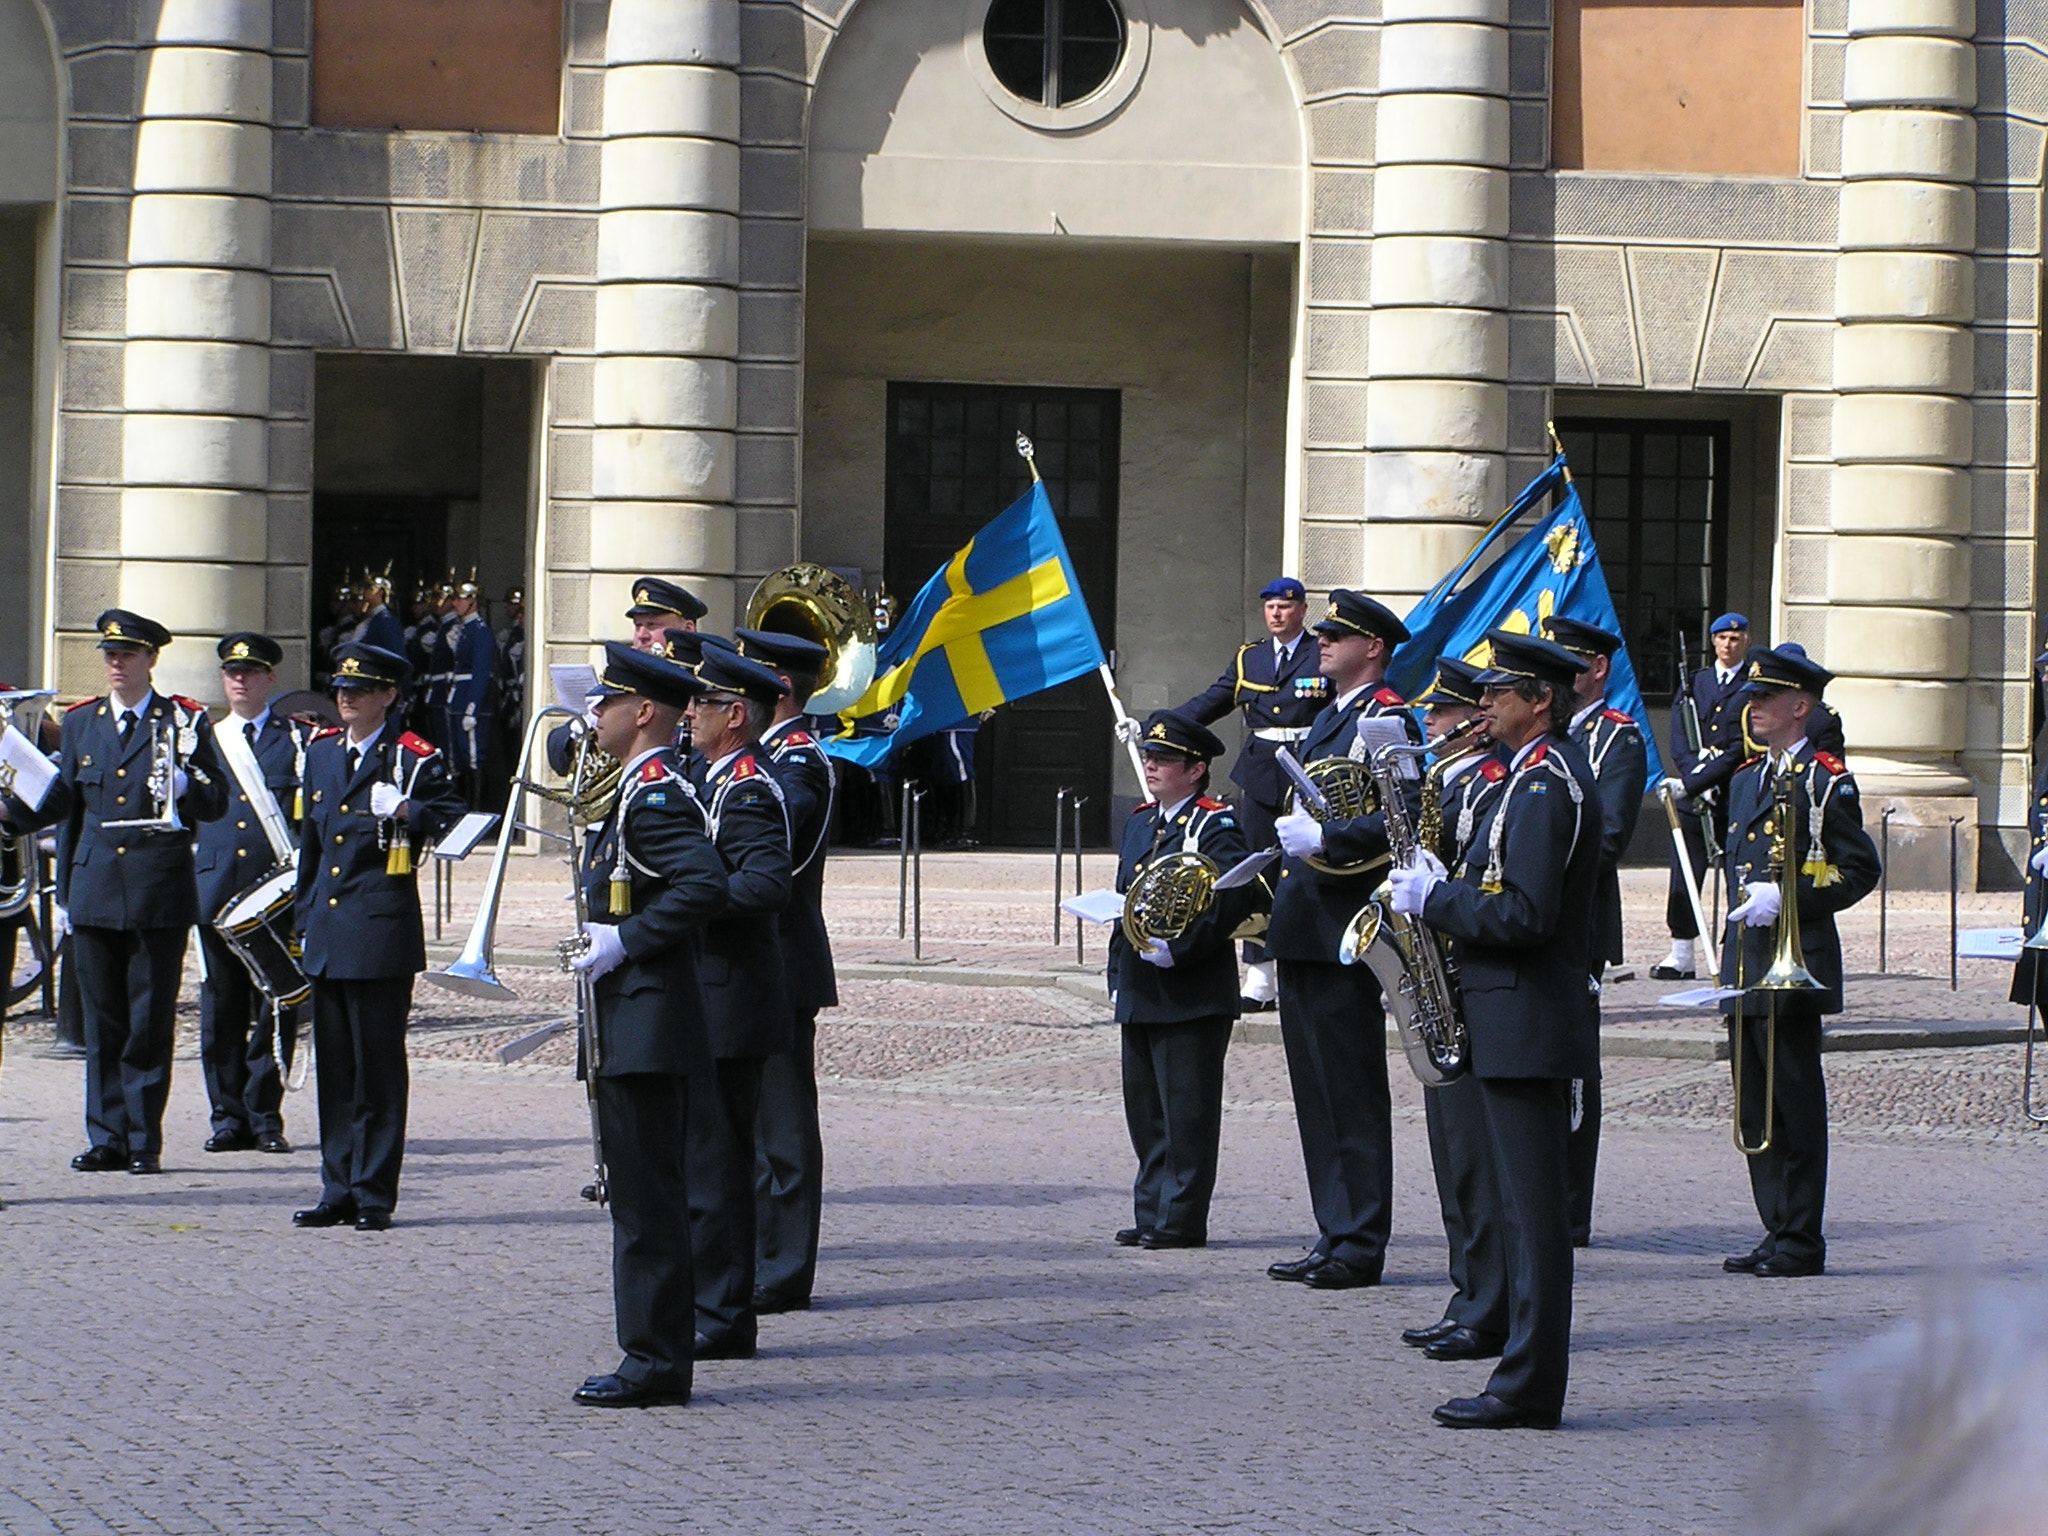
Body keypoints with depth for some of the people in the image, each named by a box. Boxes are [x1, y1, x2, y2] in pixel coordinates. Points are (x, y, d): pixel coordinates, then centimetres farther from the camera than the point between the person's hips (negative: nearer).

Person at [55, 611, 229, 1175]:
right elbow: (68, 806, 16)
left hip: (159, 890, -3)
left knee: (151, 1020, 0)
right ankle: (107, 1137, 10)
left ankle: (145, 1140, 5)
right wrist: (65, 885, 13)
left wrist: (184, 785, -18)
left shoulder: (186, 722, 3)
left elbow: (217, 801, 3)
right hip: (95, 889, 3)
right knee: (102, 1020, 5)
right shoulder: (81, 722, 13)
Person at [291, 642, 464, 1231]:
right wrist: (304, 917, 21)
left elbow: (452, 817, -6)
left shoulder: (413, 758, -3)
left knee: (378, 1068, -2)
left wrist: (408, 812, -24)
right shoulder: (321, 752, 16)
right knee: (334, 1067, 9)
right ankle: (339, 1190, 15)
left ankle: (375, 1195, 2)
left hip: (381, 932, -6)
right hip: (327, 934, 6)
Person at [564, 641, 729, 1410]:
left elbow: (705, 884, -28)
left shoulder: (655, 794, -15)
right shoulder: (644, 790, 17)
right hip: (632, 1027, 11)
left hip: (647, 1027, -11)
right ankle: (656, 1353, 17)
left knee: (648, 1197, -7)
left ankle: (656, 1361, -4)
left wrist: (624, 941, -22)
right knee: (641, 1194, 13)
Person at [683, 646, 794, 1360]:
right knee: (706, 1160, 14)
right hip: (708, 1002, 10)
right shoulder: (716, 782, 17)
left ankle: (722, 1322, -2)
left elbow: (767, 885, -29)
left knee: (716, 1164, -6)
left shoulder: (749, 792, -15)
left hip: (729, 1005, -10)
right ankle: (715, 1308, 20)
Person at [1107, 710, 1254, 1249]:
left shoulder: (1217, 826, -8)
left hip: (1193, 997, -8)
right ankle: (1151, 1215, 19)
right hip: (1140, 996, 8)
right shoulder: (1139, 822, 16)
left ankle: (1181, 1220, 0)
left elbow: (1232, 899, -20)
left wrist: (1177, 950, -24)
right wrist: (1118, 977, 16)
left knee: (1187, 1111, -4)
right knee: (1145, 1111, 12)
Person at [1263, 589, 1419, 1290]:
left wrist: (1324, 839, -28)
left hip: (1345, 935, -10)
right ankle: (1334, 1237, 18)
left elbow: (1396, 820, -22)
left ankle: (1359, 1246, -2)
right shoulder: (1327, 718, 20)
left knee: (1353, 1093, -5)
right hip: (1302, 933, 10)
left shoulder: (1388, 719, -10)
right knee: (1316, 1093, 12)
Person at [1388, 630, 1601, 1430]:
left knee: (1532, 1207, -7)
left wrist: (1436, 899, -12)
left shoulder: (1543, 785, -16)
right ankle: (1528, 1378, 15)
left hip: (1526, 1025, -11)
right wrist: (1447, 888, 10)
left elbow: (1524, 916, -24)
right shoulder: (1554, 774, 17)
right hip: (1526, 1022, 11)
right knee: (1527, 1206, 11)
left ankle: (1528, 1388, -5)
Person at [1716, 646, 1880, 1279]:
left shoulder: (1825, 780, -6)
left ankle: (1801, 1242, 0)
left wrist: (1787, 898, -19)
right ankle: (1778, 1232, 16)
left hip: (1796, 962, -8)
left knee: (1796, 1103, -4)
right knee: (1755, 1105, 9)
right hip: (1745, 960, 8)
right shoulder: (1746, 777, 18)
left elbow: (1860, 870, -10)